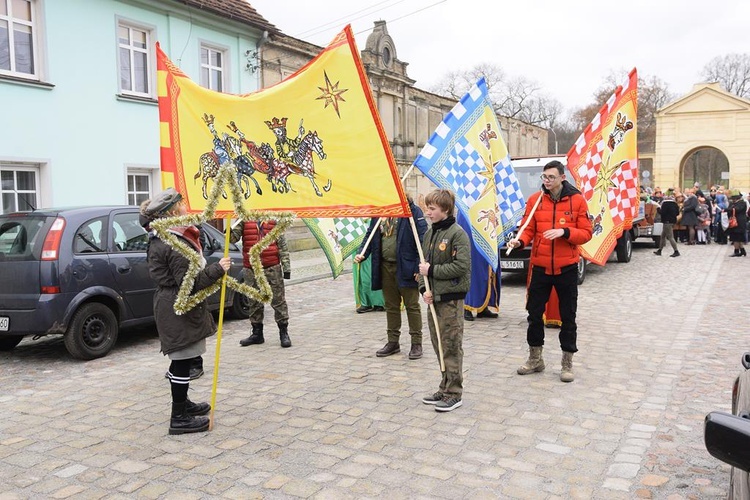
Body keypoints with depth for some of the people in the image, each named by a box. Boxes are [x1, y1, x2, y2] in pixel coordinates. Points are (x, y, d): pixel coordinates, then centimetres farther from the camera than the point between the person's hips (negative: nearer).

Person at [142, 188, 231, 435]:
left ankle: (182, 403, 35)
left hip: (171, 305, 11)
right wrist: (218, 269, -18)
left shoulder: (161, 238, 11)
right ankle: (179, 418, 5)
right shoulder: (176, 244, -23)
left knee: (180, 359, 21)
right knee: (182, 360, -3)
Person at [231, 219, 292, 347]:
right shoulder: (244, 221, 6)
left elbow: (282, 245, 5)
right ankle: (257, 333, 24)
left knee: (278, 301, 1)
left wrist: (286, 267, 1)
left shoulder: (273, 221, 5)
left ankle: (284, 332, 12)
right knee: (255, 303, 11)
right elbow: (233, 238, -3)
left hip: (272, 268, -1)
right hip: (251, 270, 1)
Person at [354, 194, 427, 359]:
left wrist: (419, 267, -19)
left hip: (406, 267, -6)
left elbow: (422, 239, -14)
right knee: (391, 306, 15)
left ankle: (416, 343, 17)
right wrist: (361, 253, -4)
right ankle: (393, 341, 28)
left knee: (412, 306, 5)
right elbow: (370, 234, 13)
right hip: (385, 266, 6)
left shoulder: (413, 211, -10)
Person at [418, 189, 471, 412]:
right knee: (438, 345, 14)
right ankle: (445, 389, 26)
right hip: (434, 298, 8)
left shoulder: (458, 233, -11)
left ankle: (454, 394, 10)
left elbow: (462, 266, -20)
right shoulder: (430, 233, 12)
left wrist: (432, 270, -15)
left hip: (451, 298, -8)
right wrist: (424, 288, 0)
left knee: (451, 347, -1)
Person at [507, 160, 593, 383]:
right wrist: (520, 241, -20)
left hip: (566, 268, -2)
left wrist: (564, 232, -21)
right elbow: (528, 229, 1)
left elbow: (586, 233, -4)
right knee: (534, 313, 9)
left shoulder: (577, 200, -4)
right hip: (540, 266, 2)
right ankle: (535, 358, 27)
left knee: (568, 316, 7)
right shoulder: (534, 199, 1)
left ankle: (567, 363, 21)